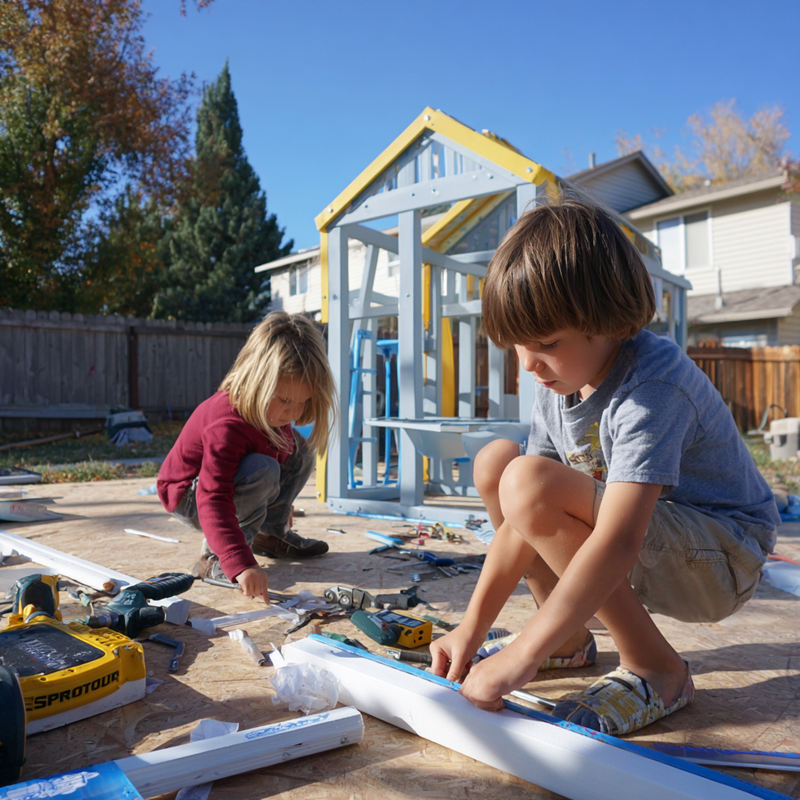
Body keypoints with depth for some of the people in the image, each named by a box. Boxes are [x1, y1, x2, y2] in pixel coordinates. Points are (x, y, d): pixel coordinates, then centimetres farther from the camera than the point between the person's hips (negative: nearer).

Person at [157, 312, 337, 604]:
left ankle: (271, 534, 7)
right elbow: (213, 503, -45)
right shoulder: (227, 426, -39)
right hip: (190, 497, -9)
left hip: (233, 485, 9)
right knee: (263, 471, -34)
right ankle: (213, 557, -20)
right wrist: (241, 565, -53)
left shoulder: (272, 410, -11)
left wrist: (282, 501, 22)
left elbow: (282, 445, 13)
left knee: (298, 447, 1)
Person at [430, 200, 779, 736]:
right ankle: (569, 641, 9)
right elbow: (527, 521, -3)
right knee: (495, 461, 0)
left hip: (721, 558, -8)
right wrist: (473, 629, -7)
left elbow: (618, 543, -38)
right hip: (645, 549, 8)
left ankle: (654, 670, -14)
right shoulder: (560, 381, -3)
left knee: (529, 483, -29)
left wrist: (520, 658, -36)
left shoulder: (652, 385, -28)